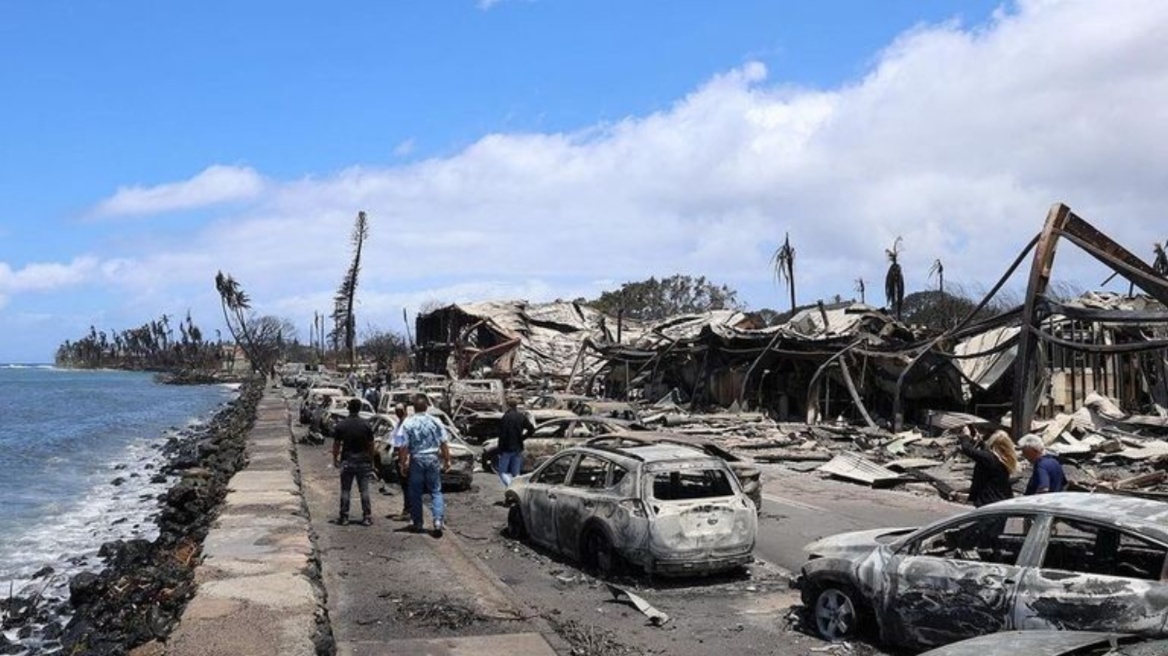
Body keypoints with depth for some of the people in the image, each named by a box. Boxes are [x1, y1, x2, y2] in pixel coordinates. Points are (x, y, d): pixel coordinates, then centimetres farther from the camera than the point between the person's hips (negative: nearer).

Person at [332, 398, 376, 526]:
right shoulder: (366, 425, -5)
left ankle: (344, 517, 10)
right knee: (364, 490, 5)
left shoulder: (340, 425, -5)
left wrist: (335, 459, 12)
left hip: (347, 462, 0)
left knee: (345, 490, 8)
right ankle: (367, 517, 5)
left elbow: (336, 444, -1)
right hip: (363, 462, 0)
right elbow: (370, 445, -1)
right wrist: (371, 460, 10)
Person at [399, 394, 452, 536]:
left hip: (416, 460, -1)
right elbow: (444, 444, 1)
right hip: (433, 459, 1)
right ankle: (438, 520, -8)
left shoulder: (408, 423, -7)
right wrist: (447, 460, 10)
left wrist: (403, 463, 1)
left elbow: (404, 446, -8)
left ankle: (417, 523, 16)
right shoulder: (435, 422, -1)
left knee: (415, 493, 10)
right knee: (436, 491, 6)